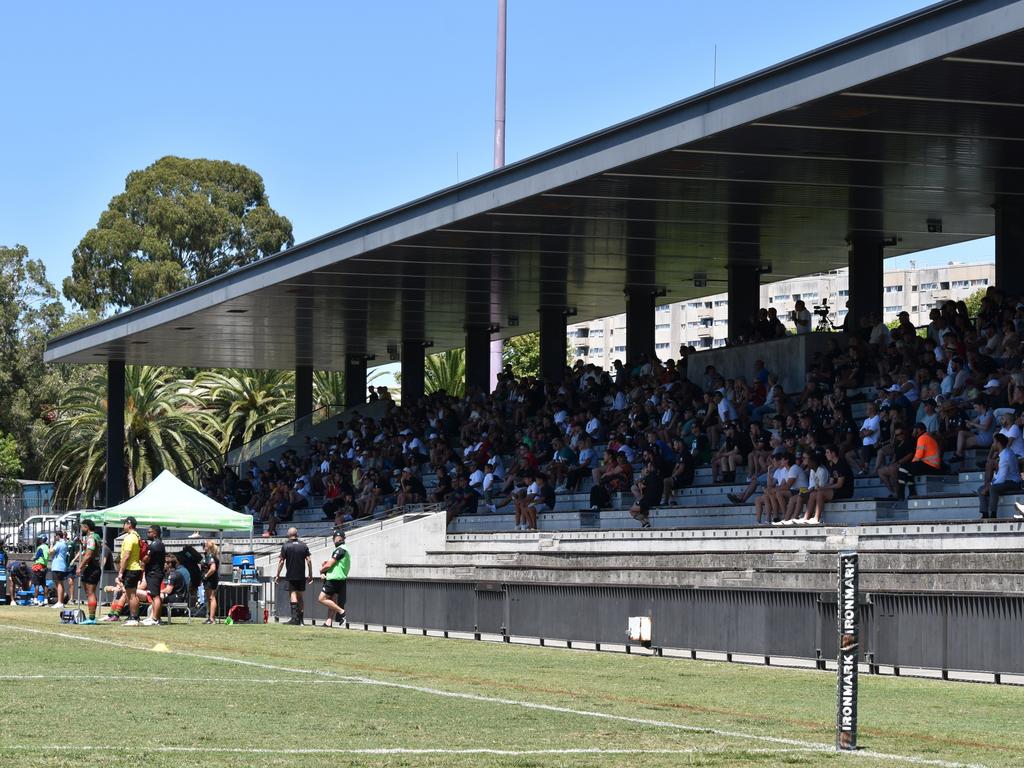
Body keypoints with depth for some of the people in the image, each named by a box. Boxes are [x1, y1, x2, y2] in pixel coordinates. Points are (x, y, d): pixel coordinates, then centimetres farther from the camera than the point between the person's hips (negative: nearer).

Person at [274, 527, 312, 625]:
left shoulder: (286, 546, -5)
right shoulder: (303, 545, 5)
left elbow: (281, 562, -5)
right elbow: (309, 560, 2)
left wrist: (278, 575, 2)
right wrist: (310, 575, 8)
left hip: (291, 576, -4)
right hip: (302, 576, 4)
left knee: (293, 594, -7)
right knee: (299, 595, 13)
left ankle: (295, 617, -23)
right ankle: (300, 618, 16)